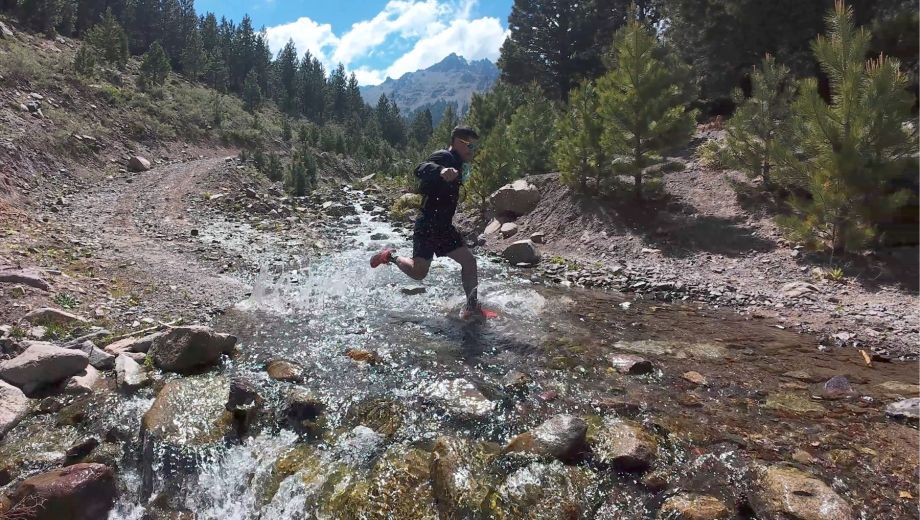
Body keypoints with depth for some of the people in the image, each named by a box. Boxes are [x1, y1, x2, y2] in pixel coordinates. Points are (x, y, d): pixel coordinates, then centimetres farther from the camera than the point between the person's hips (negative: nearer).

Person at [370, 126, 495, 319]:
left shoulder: (456, 163, 18)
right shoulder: (444, 157, -12)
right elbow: (421, 169, -35)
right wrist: (441, 171, -52)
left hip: (444, 226, 10)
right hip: (427, 225, -9)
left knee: (469, 261, 4)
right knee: (418, 272, -11)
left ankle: (472, 307, 12)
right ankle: (390, 257, 17)